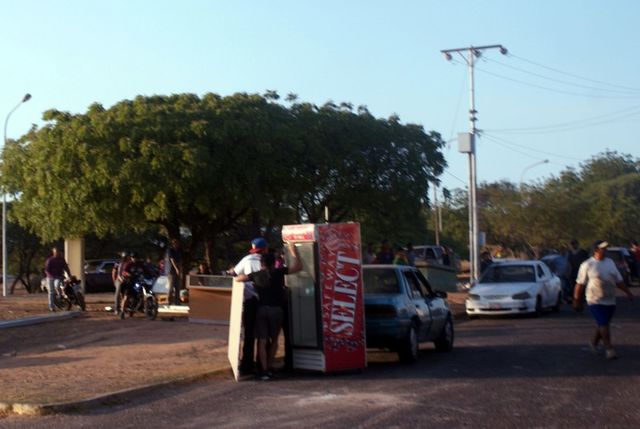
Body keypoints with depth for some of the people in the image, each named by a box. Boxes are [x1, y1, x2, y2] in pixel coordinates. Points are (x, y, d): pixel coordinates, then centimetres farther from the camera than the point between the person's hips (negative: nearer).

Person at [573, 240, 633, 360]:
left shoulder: (610, 263, 10)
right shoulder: (587, 265, -7)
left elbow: (619, 280, 16)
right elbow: (580, 284, -4)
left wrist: (628, 292, 9)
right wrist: (577, 301, -5)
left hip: (610, 301, 6)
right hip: (595, 301, -5)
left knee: (603, 324, 12)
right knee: (603, 324, -12)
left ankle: (593, 341, 34)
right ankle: (609, 349, -5)